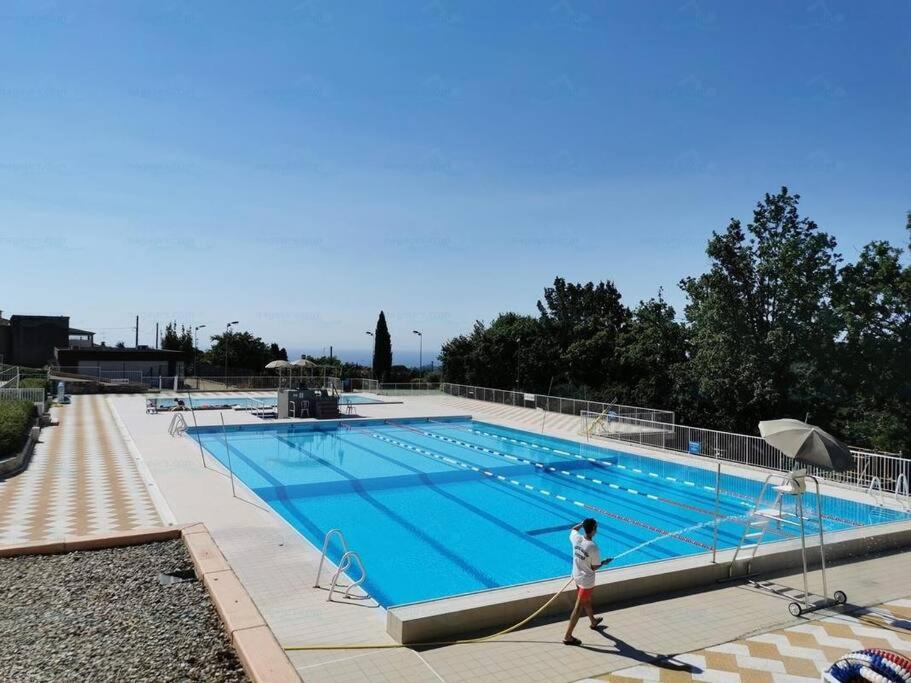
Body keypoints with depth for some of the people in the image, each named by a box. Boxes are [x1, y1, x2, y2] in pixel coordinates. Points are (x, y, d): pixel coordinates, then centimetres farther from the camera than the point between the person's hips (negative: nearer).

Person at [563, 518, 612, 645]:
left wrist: (583, 523, 15)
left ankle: (593, 622, 54)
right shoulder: (593, 547, -30)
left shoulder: (576, 538, -13)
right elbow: (594, 567, -17)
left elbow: (573, 529, 13)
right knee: (578, 608, 3)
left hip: (577, 576, 7)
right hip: (586, 580, -7)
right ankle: (568, 637, 9)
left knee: (587, 601, 30)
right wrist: (604, 562, -1)